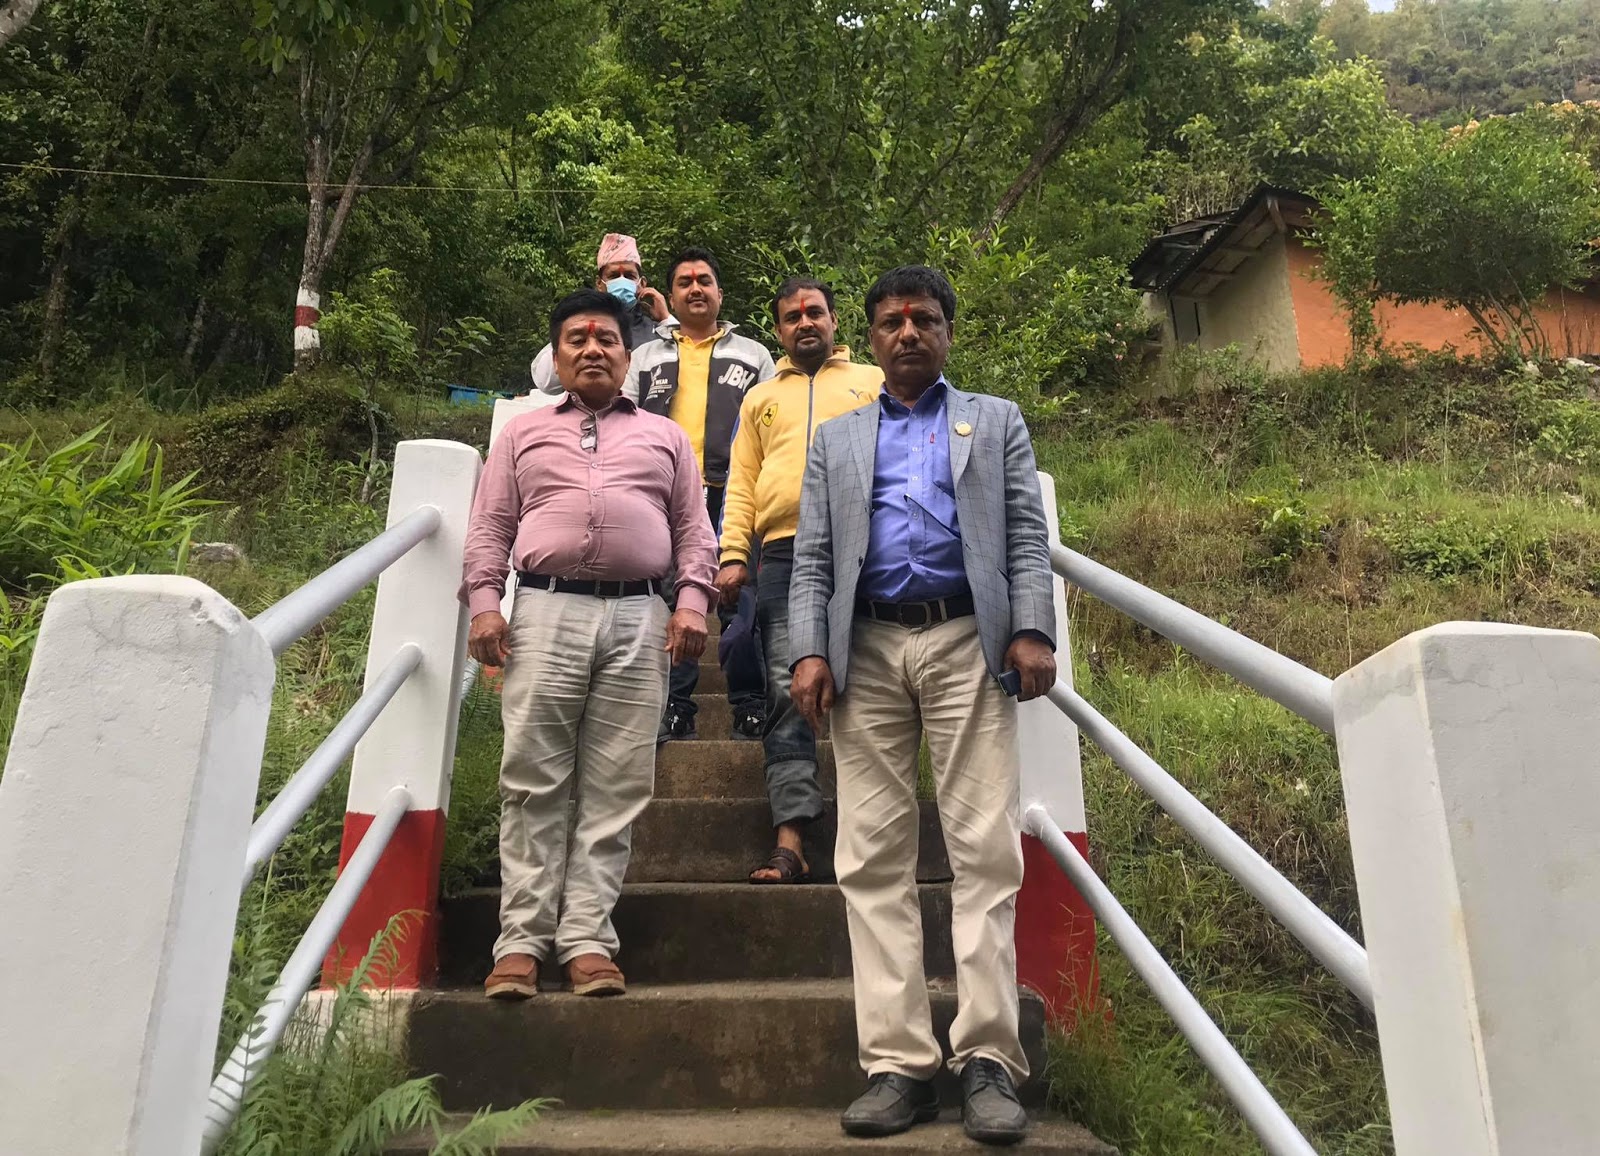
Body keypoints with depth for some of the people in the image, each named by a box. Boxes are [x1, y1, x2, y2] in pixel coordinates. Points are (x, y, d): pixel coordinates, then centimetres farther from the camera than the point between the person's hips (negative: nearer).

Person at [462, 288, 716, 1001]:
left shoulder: (665, 438, 22)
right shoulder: (523, 434, 21)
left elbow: (692, 530, 14)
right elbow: (490, 526, 13)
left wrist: (692, 601, -1)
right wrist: (483, 603, -1)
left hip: (639, 619, 0)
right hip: (546, 609, 0)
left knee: (615, 787, -4)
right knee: (534, 781, -4)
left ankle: (587, 940, 1)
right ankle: (523, 941, 0)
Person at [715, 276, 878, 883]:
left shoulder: (873, 380, 19)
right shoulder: (760, 398, 25)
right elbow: (741, 485, 16)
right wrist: (733, 555, 3)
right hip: (783, 554, 2)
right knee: (787, 691, -5)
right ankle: (790, 840, -6)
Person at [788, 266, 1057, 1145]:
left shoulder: (997, 422, 18)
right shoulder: (835, 439, 22)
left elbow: (1028, 537, 7)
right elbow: (812, 558, 12)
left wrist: (1031, 630, -9)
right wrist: (810, 650, -3)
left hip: (966, 642, -1)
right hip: (866, 652, 2)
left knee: (985, 850, -6)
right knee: (873, 858, -2)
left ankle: (988, 1058, -1)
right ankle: (898, 1063, 3)